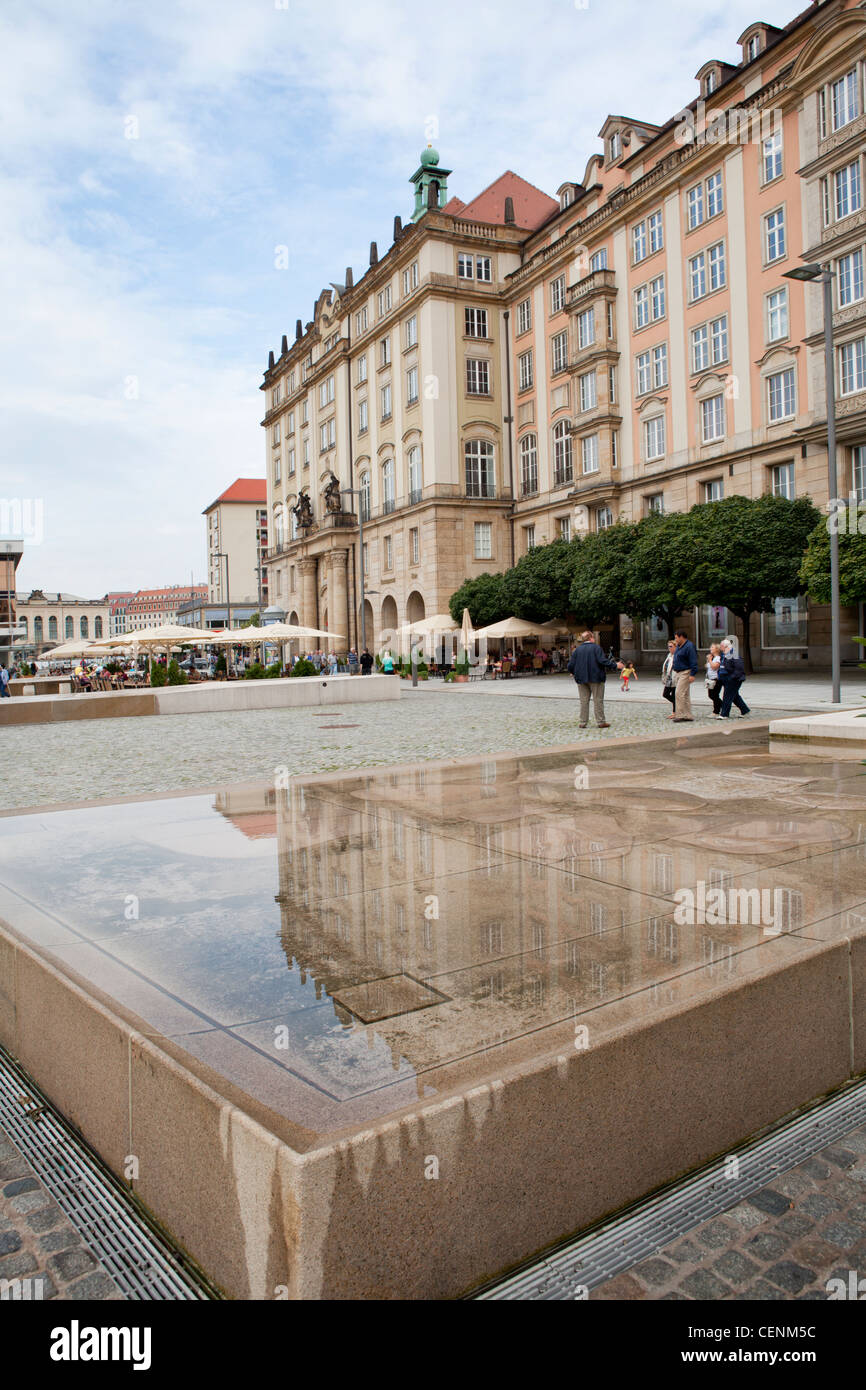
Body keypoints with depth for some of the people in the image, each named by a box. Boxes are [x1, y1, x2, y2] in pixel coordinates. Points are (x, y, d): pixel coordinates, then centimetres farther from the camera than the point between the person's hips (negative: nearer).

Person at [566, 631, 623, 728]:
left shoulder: (577, 650, 6)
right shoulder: (596, 647, -6)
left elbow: (570, 665, 2)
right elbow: (602, 661, -17)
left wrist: (574, 673, 21)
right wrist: (615, 665, -9)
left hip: (581, 679, 4)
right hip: (596, 678, -3)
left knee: (584, 701, 7)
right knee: (598, 700, 3)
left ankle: (583, 722, 7)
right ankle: (601, 722, 4)